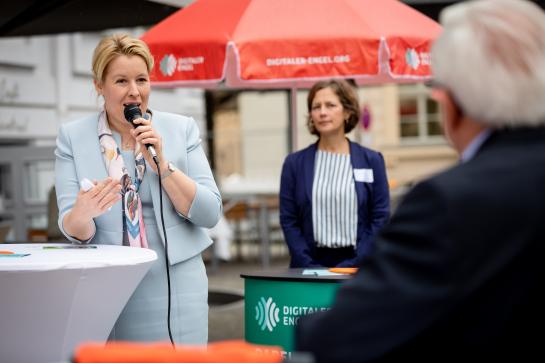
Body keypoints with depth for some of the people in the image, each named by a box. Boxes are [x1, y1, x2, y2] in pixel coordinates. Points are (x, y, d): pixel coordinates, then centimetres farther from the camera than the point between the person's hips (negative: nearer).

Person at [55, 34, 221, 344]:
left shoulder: (182, 129, 2)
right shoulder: (72, 137, 1)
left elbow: (210, 214, -3)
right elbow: (73, 230, -4)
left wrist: (161, 163, -14)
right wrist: (83, 213, -27)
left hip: (174, 288, 1)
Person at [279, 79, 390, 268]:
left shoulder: (371, 161, 4)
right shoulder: (295, 163, 5)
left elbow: (380, 219, 1)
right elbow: (288, 221, 3)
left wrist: (351, 267, -9)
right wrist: (312, 269, -8)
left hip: (356, 265, 0)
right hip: (311, 263, 1)